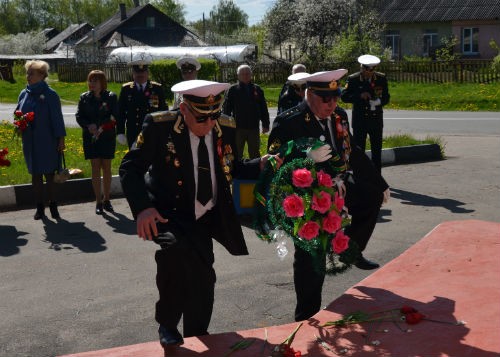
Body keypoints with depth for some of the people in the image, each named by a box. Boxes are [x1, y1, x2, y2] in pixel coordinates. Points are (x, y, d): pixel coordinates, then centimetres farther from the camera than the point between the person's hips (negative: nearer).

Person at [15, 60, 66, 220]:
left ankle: (53, 206, 14)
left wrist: (61, 139, -10)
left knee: (50, 176, 2)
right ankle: (40, 207, 18)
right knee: (35, 176, 10)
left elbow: (57, 118, -8)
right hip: (30, 143, 5)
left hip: (48, 142, -5)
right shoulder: (23, 94, 7)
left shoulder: (50, 94, -8)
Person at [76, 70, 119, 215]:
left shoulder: (111, 97, 0)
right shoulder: (84, 97, 5)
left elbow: (115, 116, -5)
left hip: (107, 136, -1)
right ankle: (98, 201, 4)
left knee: (106, 167, 4)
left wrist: (101, 128, -17)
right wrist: (89, 126, -16)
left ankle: (106, 199, 14)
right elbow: (79, 116, 2)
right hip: (90, 137, 1)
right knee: (95, 168, 0)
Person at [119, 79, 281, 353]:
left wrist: (259, 166, -12)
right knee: (176, 249, -34)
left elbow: (231, 168, 8)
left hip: (206, 217, 5)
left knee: (202, 279, 12)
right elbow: (130, 167, -16)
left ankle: (197, 338, 39)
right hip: (169, 215, -5)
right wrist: (142, 207, -32)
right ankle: (167, 324, -11)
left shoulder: (226, 128, -5)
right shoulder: (159, 126, -19)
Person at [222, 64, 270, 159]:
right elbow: (227, 109, -3)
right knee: (237, 154, 8)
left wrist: (265, 124, 5)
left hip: (254, 128, 2)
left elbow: (263, 108, 8)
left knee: (255, 154, 13)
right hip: (238, 128, -2)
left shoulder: (257, 89, 6)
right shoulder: (233, 90, -2)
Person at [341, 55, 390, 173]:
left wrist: (378, 101, -14)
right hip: (359, 121, -2)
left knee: (377, 151, 7)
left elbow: (386, 97, 8)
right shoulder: (353, 79, -4)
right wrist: (360, 96, -22)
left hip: (376, 120, 2)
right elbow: (344, 96, -8)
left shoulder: (381, 78, 3)